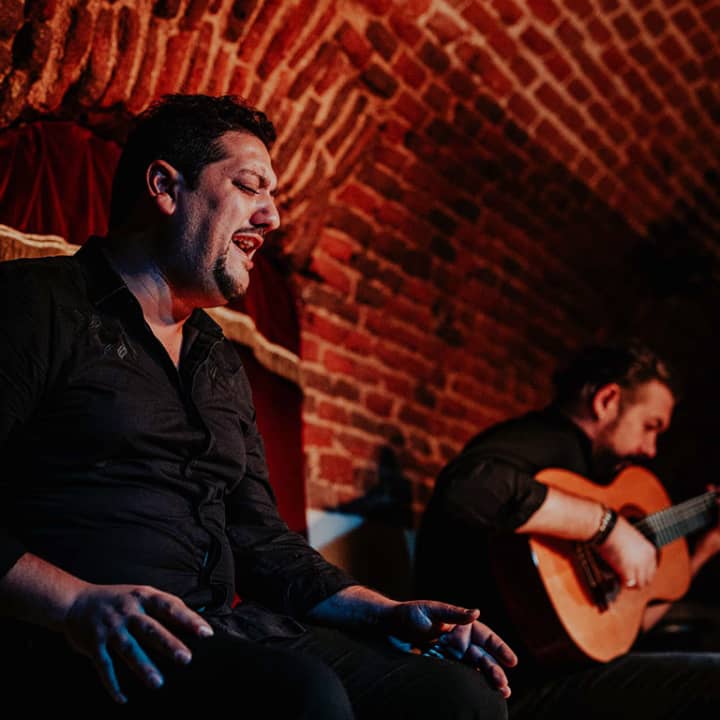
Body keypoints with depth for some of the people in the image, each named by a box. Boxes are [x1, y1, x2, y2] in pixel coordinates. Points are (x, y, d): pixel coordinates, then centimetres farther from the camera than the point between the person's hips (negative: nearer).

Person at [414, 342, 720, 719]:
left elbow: (622, 622, 27)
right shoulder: (547, 438, -7)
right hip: (517, 687, -10)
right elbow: (470, 487, -34)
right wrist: (608, 525, -24)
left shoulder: (578, 463, 22)